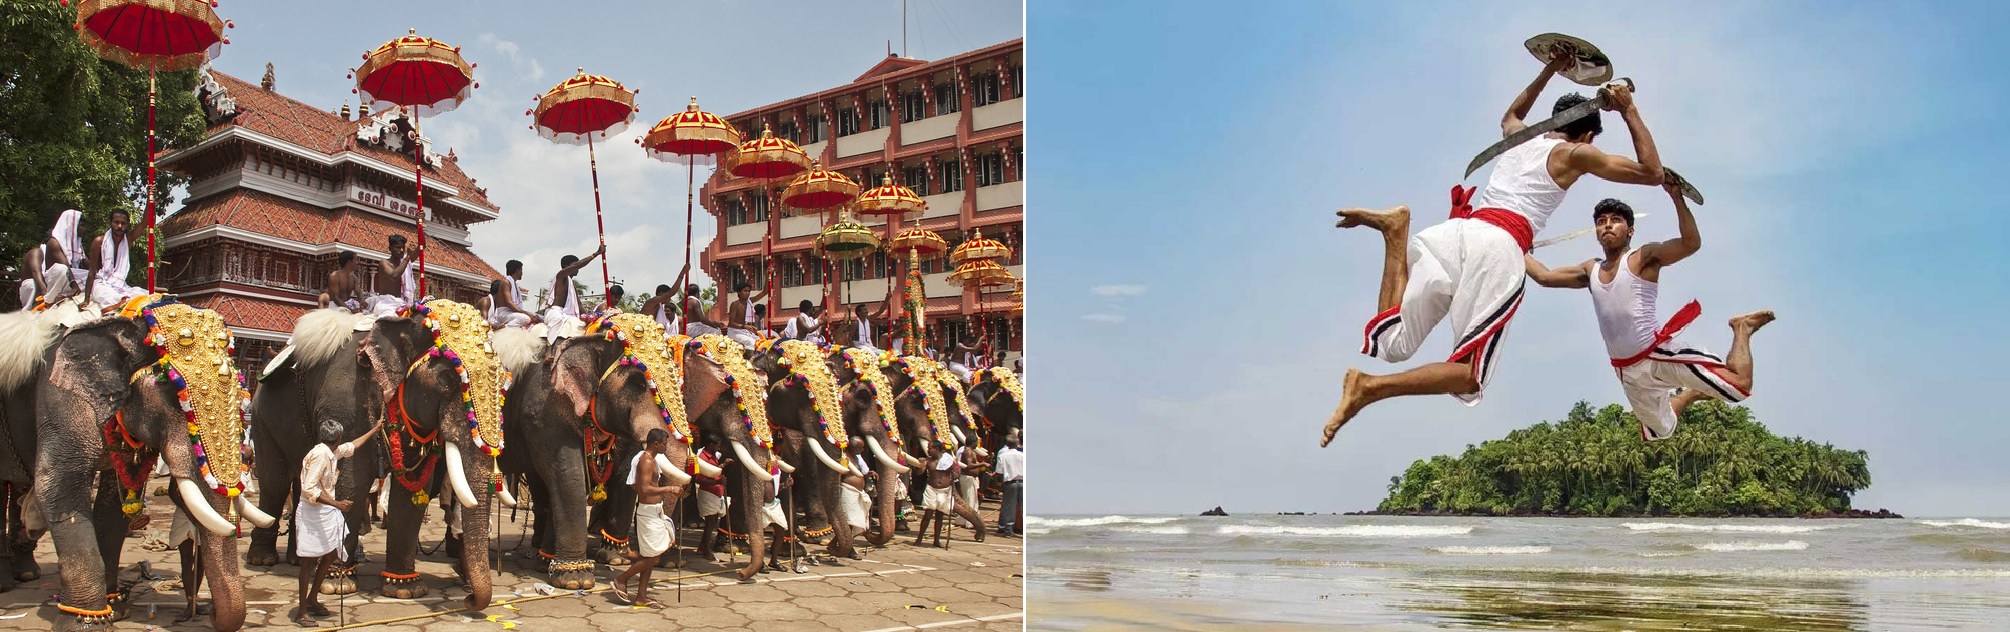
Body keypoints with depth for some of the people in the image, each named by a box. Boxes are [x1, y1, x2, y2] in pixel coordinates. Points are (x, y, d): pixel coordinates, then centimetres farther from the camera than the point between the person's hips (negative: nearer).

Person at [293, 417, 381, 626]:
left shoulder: (333, 453, 9)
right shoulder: (319, 455, -19)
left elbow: (353, 445, 30)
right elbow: (309, 489, -26)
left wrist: (375, 429, 38)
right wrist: (336, 504, -31)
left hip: (326, 512, 10)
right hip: (312, 513, -10)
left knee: (331, 555, 14)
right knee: (309, 561, -4)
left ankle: (312, 600, 27)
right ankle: (301, 612, 3)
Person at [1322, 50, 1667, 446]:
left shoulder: (1520, 137, 31)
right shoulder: (1577, 154, 15)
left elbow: (1510, 115, 57)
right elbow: (1652, 173, 20)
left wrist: (1549, 71, 59)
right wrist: (1630, 111, 23)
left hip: (1456, 232, 6)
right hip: (1500, 247, -6)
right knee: (1469, 376, -5)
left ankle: (1397, 232, -11)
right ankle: (1372, 387, -29)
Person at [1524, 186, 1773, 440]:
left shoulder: (1644, 257, -7)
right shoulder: (1590, 271, 12)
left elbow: (1691, 243, -23)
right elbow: (1544, 276, 21)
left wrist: (1677, 197, -33)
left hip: (1662, 353, -6)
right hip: (1628, 371, 6)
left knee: (1740, 385, -15)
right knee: (1661, 432, 14)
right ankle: (1692, 394, 42)